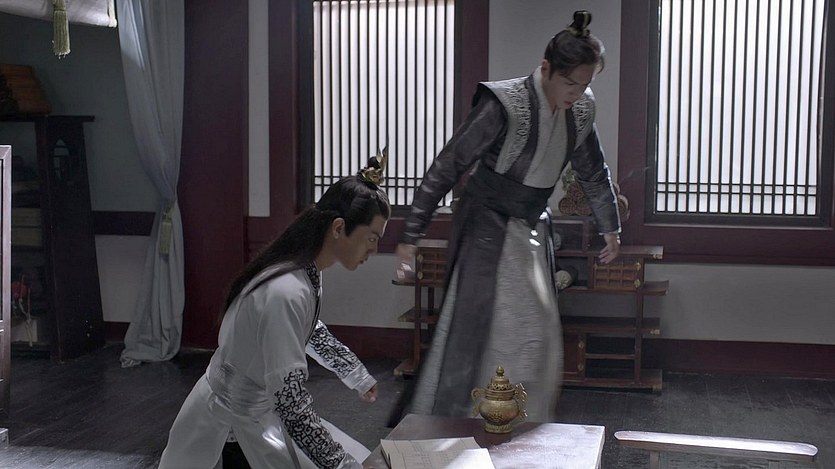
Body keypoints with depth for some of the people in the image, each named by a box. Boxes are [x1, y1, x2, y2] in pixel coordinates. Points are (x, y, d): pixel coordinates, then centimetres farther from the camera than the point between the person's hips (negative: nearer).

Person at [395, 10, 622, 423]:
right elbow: (447, 167, -21)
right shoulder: (503, 104, -22)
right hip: (487, 228, -6)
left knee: (535, 337, 9)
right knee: (472, 330, -6)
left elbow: (593, 173, 15)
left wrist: (610, 228, 24)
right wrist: (410, 235, -21)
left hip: (533, 231, 7)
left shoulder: (581, 109, -2)